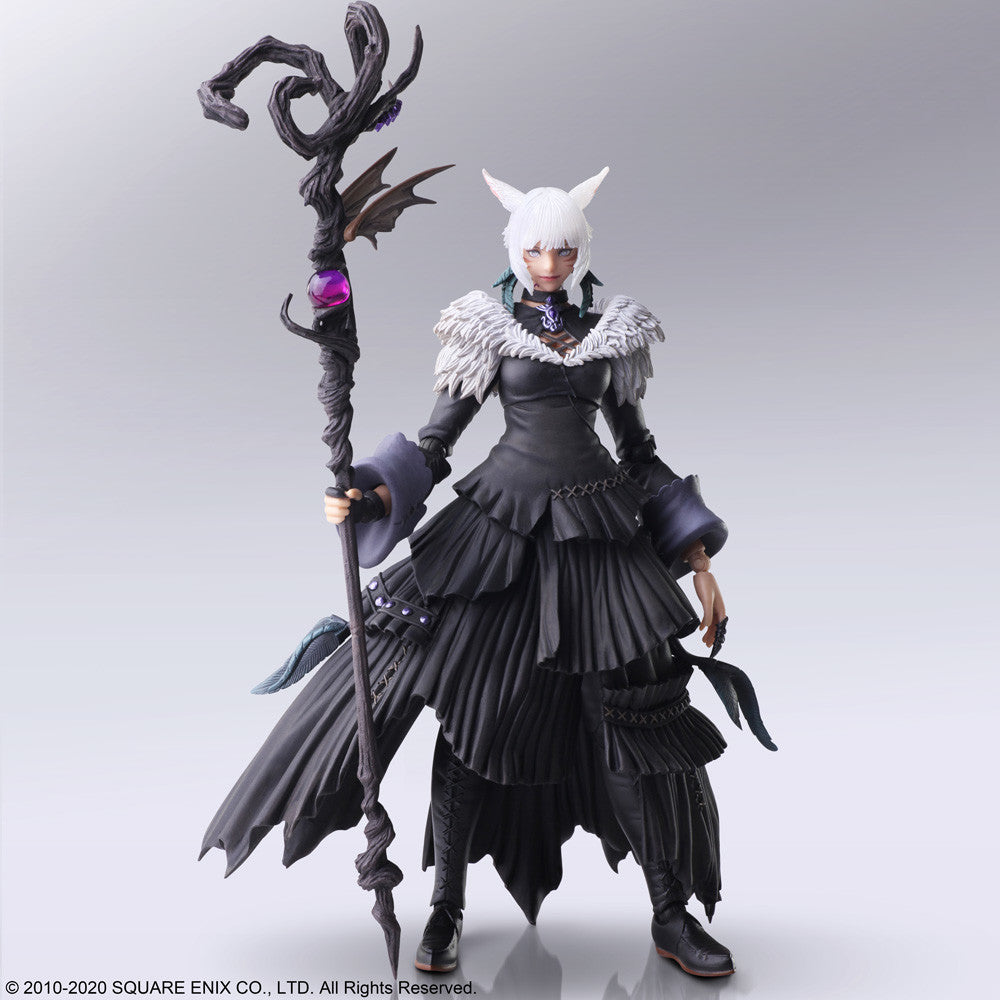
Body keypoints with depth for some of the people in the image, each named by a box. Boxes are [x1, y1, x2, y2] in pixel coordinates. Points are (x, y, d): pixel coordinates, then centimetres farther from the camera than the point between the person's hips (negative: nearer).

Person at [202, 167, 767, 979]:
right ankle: (447, 908, 15)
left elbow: (641, 453, 14)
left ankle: (672, 916, 14)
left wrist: (699, 562, 10)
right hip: (503, 529, -2)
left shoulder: (612, 332, 12)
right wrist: (367, 498, -15)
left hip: (602, 536, 2)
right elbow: (435, 444, 4)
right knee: (476, 704, -3)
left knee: (642, 716, -2)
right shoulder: (488, 329, 6)